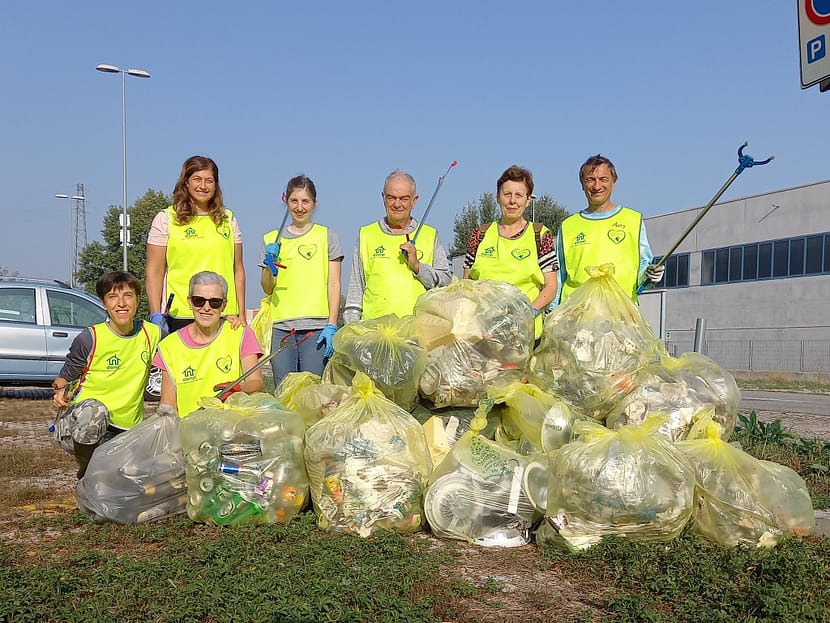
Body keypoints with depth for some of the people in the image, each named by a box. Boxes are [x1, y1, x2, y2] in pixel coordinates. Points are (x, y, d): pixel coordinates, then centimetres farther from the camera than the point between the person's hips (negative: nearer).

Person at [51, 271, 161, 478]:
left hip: (128, 430, 4)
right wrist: (61, 392, -22)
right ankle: (88, 477, -12)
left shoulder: (151, 334, 2)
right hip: (83, 425, -4)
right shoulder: (90, 339, -9)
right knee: (92, 410, -38)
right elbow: (65, 376, 1)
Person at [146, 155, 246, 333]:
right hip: (180, 316, -2)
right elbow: (154, 271, 3)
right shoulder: (166, 219, 5)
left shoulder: (228, 219, 14)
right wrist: (156, 315, -5)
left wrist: (241, 314, 10)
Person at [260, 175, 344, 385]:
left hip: (317, 327, -2)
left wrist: (332, 325, -6)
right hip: (280, 327, 2)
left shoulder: (327, 236, 8)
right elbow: (267, 289, 12)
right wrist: (269, 267, -8)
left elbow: (334, 284, 3)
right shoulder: (271, 239, 14)